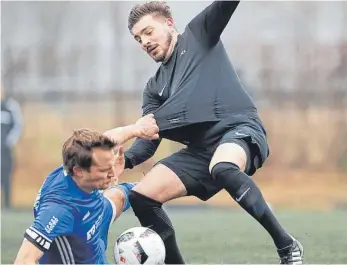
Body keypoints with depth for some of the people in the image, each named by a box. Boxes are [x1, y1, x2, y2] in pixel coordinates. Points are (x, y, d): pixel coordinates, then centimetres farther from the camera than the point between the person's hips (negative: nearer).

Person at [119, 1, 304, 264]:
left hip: (240, 128, -7)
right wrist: (126, 159, -6)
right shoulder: (155, 87, 24)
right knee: (141, 197, -6)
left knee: (223, 169, -39)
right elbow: (148, 139, 15)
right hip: (201, 149, 7)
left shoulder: (199, 34, 12)